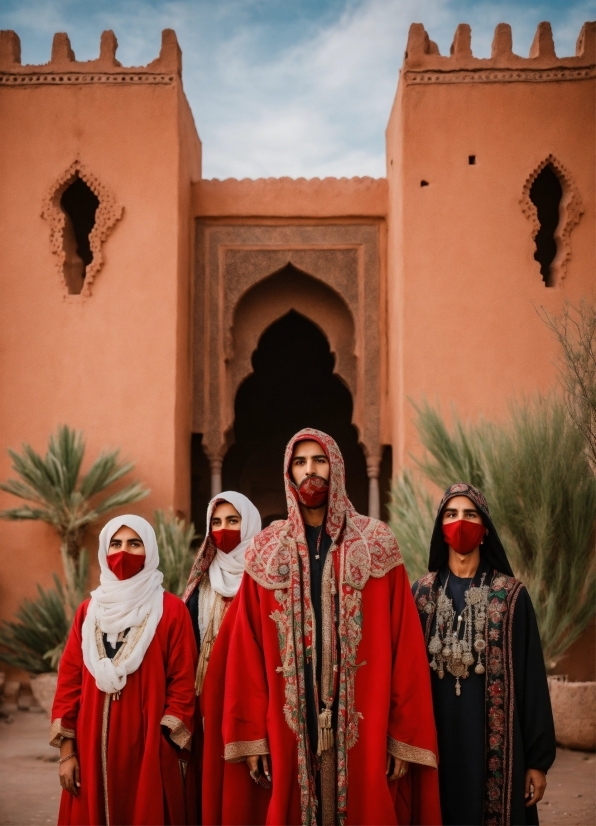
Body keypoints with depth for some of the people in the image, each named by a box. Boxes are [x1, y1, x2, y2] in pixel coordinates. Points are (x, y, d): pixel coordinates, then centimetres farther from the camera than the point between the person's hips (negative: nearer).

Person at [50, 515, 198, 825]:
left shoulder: (171, 610, -3)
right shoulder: (89, 610, 8)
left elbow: (183, 682, -5)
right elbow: (69, 679, 6)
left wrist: (168, 745, -10)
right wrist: (66, 751, 1)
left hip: (150, 747, -3)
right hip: (93, 746, 3)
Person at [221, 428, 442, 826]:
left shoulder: (377, 548, 0)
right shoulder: (266, 553, 6)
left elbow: (405, 647, -4)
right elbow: (248, 651, 3)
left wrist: (404, 736, -8)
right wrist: (251, 734, -3)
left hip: (363, 725, -1)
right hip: (289, 727, 1)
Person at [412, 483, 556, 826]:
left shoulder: (511, 595, -2)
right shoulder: (423, 593, 5)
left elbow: (532, 678, -3)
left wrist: (538, 759, -5)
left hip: (494, 743, -2)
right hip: (436, 740, 2)